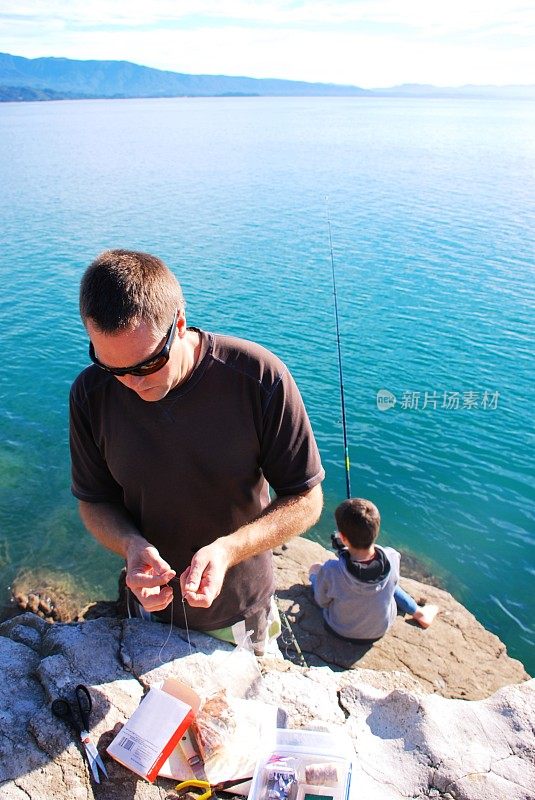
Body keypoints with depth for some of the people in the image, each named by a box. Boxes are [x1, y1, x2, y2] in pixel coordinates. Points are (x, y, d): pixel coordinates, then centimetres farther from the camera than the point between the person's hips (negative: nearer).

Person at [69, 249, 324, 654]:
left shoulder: (259, 378, -28)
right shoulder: (91, 393, -18)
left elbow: (305, 500, -19)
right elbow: (95, 500, -5)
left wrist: (228, 549, -34)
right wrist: (132, 545, -26)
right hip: (151, 605, 3)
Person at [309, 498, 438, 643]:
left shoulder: (330, 571, -39)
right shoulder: (393, 558, -31)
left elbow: (322, 602, -17)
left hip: (341, 632, -1)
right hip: (380, 630, 2)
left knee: (314, 569, 22)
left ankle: (315, 577, 55)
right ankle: (419, 613, 37)